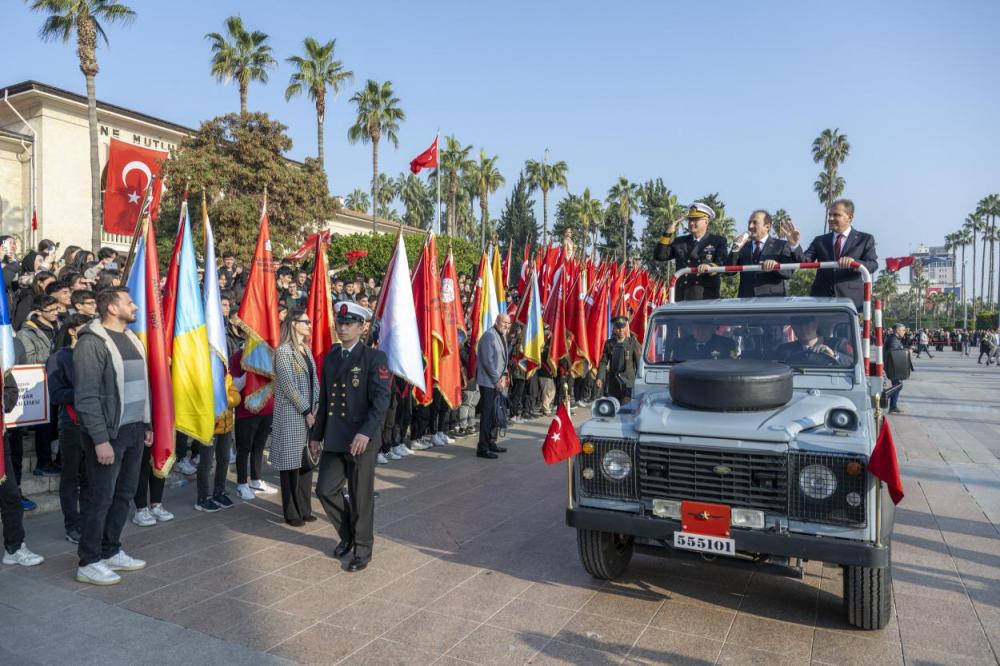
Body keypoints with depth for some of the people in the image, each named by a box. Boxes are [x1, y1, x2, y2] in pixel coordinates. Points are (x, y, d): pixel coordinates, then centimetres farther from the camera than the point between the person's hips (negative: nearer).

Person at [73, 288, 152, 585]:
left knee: (124, 494, 13)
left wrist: (146, 425, 15)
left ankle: (111, 552, 26)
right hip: (108, 434, -7)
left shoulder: (131, 338, 13)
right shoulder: (92, 342, -13)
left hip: (134, 431, 8)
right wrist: (100, 439, -20)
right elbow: (86, 397, -17)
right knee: (101, 498, 1)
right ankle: (89, 563, 14)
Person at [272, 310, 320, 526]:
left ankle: (304, 508, 22)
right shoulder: (283, 351, -11)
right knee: (292, 464, 2)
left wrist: (317, 408, 1)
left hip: (309, 414, 7)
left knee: (306, 463, 11)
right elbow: (289, 385, -15)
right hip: (291, 416, -7)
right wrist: (306, 412, -13)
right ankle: (292, 513, 13)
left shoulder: (307, 350, 12)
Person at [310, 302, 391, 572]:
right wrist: (316, 435, 16)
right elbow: (324, 400, 16)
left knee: (361, 497, 5)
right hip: (333, 439, 6)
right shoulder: (330, 357, 11)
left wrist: (366, 432, -28)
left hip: (361, 440, -5)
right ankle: (347, 534, 32)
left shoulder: (375, 357, -8)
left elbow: (381, 400, -16)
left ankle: (362, 549, 24)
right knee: (326, 490, 7)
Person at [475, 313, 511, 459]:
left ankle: (491, 443, 24)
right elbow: (488, 360, -19)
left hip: (497, 381, 9)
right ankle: (482, 448, 1)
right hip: (488, 381, -9)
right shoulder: (489, 335, -15)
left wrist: (504, 375, 5)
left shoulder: (502, 336, 14)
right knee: (487, 414, -5)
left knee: (494, 413, 13)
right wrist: (497, 380, -16)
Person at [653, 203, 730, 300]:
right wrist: (668, 234, -1)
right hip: (682, 298, 2)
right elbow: (659, 256, 7)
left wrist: (710, 266, -27)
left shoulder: (718, 241, 9)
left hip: (708, 298, -2)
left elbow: (724, 264, -6)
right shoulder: (680, 242, 17)